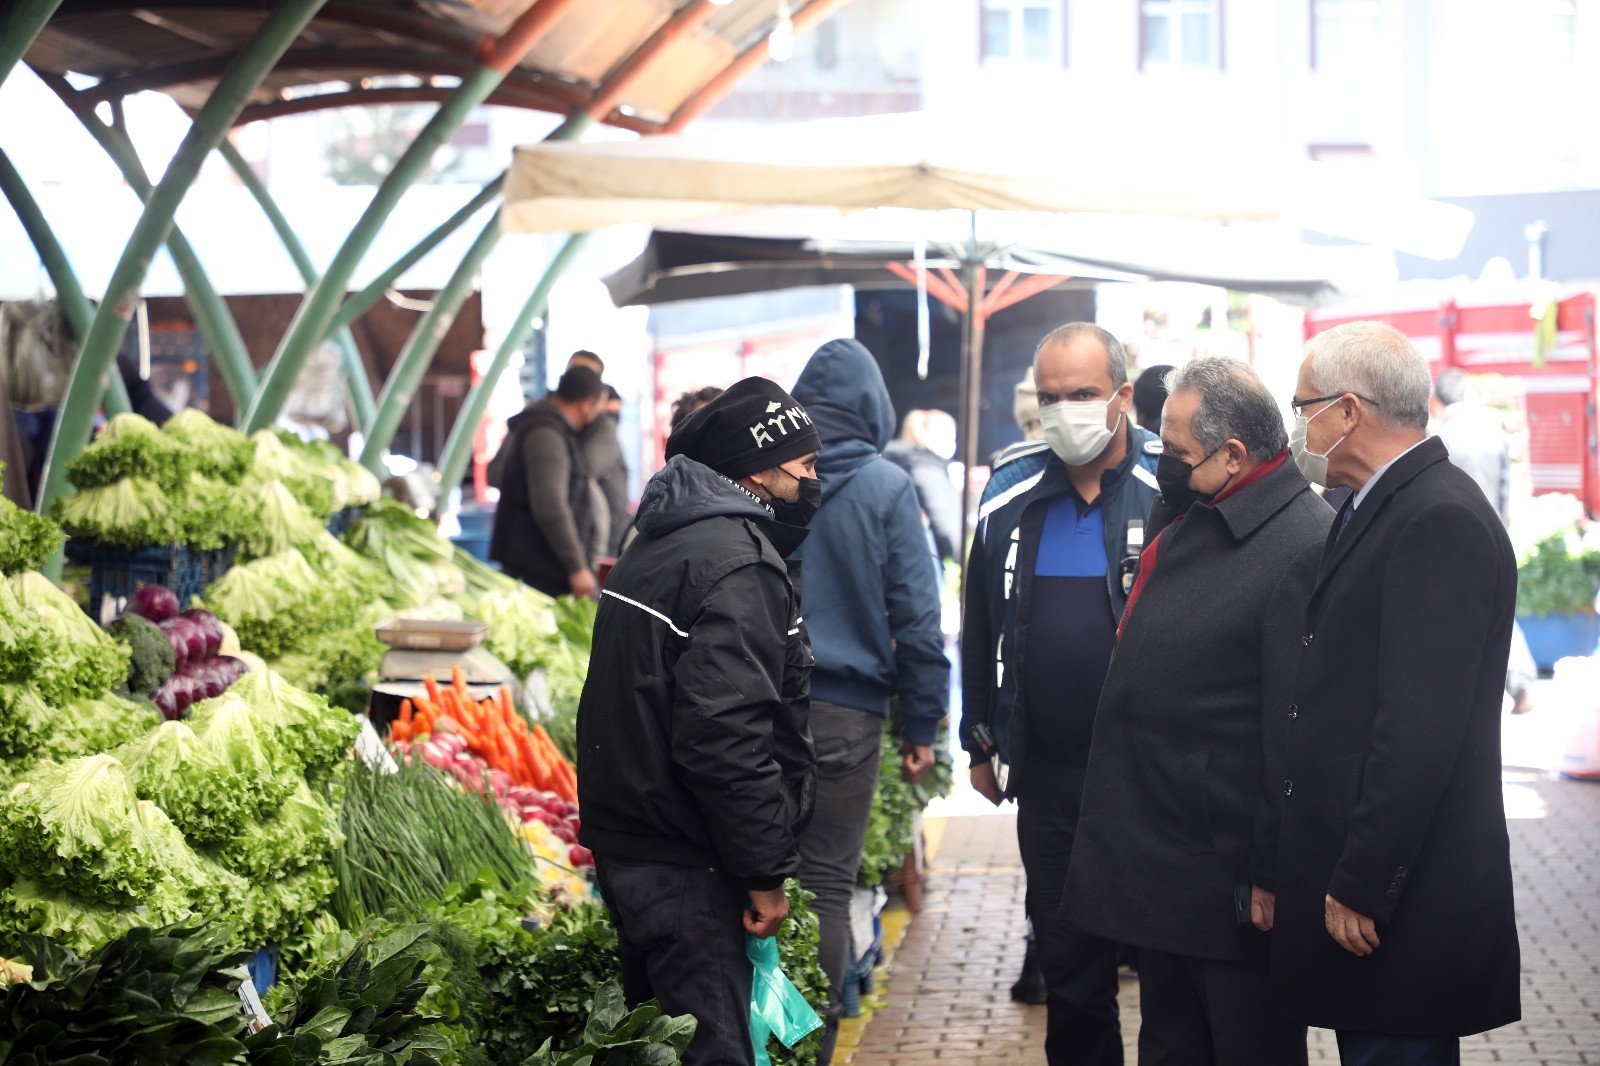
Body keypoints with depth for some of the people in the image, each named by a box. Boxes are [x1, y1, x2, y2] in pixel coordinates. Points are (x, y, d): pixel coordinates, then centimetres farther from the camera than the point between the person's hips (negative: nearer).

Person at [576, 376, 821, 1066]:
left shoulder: (656, 547, 15)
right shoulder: (740, 565, -18)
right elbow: (726, 737, -25)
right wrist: (767, 871, -18)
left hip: (621, 838, 10)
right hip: (683, 867, -10)